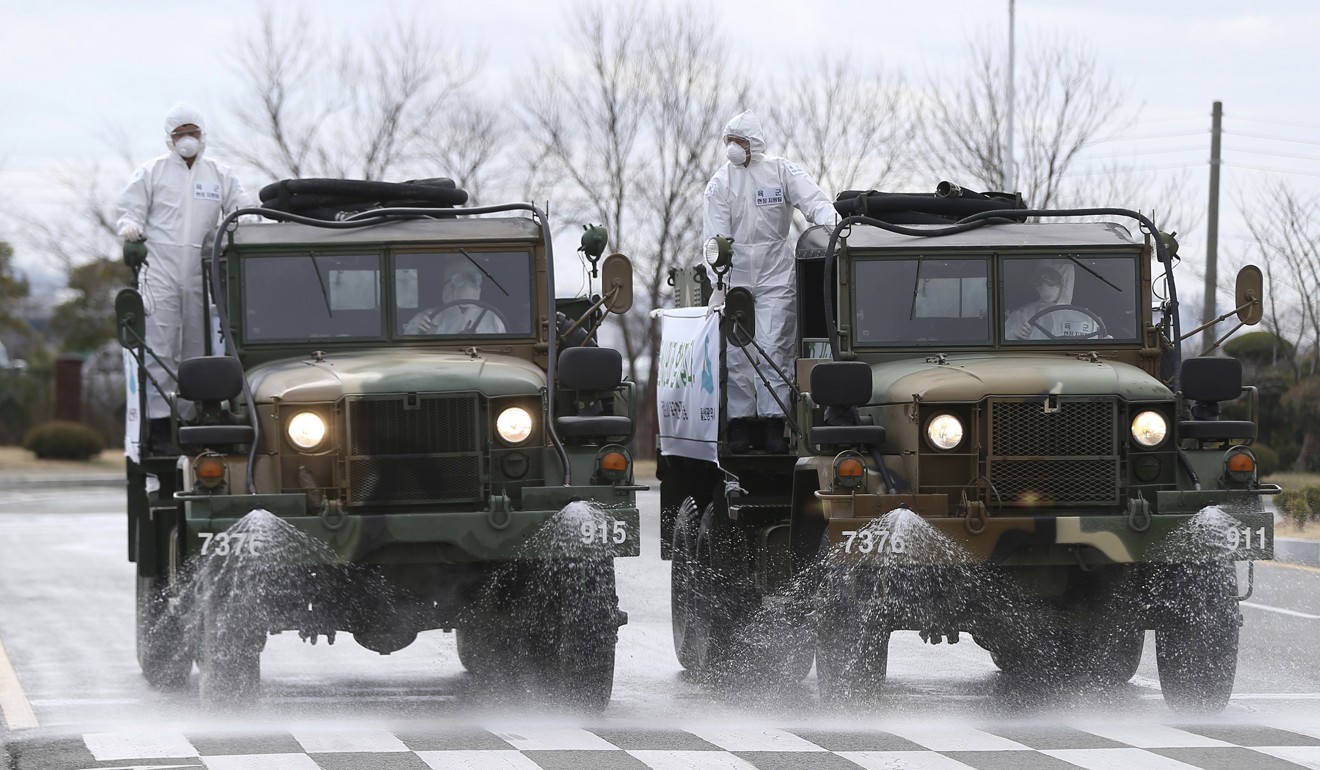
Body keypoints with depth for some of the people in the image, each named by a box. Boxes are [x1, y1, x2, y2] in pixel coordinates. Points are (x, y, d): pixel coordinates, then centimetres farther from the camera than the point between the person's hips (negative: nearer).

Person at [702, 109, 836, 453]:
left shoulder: (782, 172, 2)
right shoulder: (720, 183, 5)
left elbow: (814, 202, -8)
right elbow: (714, 235, 0)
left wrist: (831, 228, -29)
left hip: (775, 278, -2)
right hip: (735, 277, 2)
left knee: (772, 348, -9)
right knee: (735, 353, -2)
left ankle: (774, 424, -8)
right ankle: (740, 423, 4)